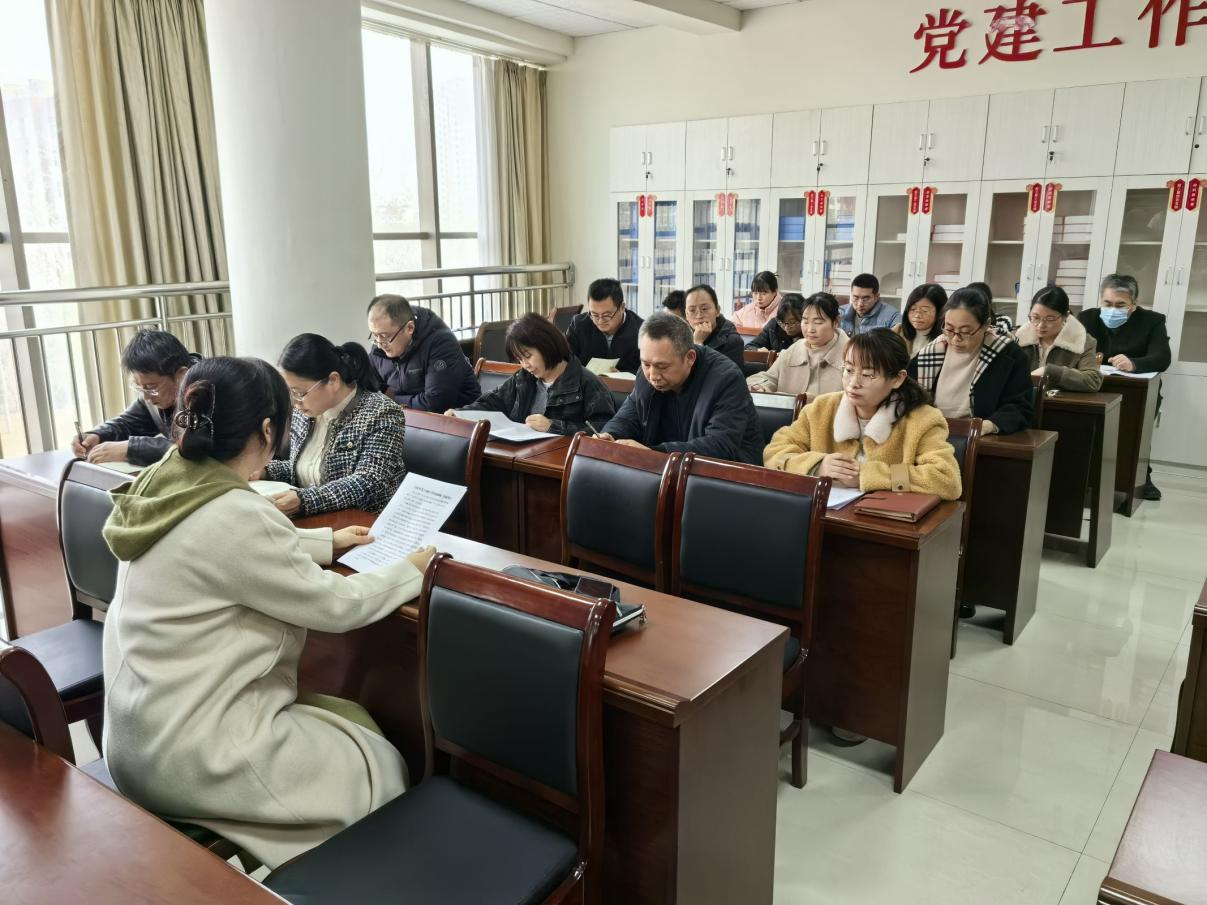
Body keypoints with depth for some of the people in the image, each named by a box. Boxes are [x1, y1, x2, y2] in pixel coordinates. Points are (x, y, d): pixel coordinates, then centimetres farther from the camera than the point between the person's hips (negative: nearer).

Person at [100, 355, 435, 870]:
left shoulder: (165, 485, -1)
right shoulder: (235, 515, -27)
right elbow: (336, 606, -17)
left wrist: (326, 542, 22)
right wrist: (413, 569, -2)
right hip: (189, 759, -9)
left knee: (352, 718, 20)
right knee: (381, 766, 8)